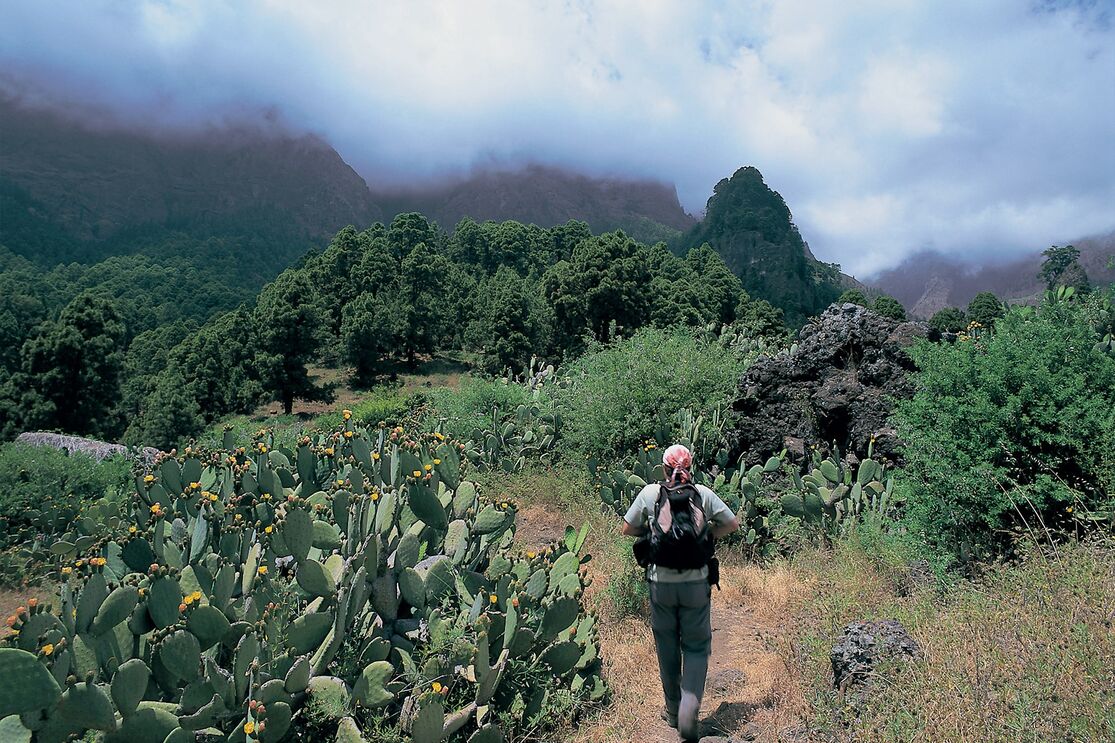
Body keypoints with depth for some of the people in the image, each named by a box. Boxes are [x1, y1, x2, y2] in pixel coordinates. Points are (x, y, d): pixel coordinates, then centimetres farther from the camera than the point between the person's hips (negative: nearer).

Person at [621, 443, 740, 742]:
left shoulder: (650, 493, -4)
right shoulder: (703, 493, -3)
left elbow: (627, 529, 1)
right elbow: (733, 523, 5)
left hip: (661, 583, 0)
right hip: (696, 583, 0)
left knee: (667, 646, 16)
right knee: (696, 647, 12)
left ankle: (673, 711, 28)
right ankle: (690, 707, -6)